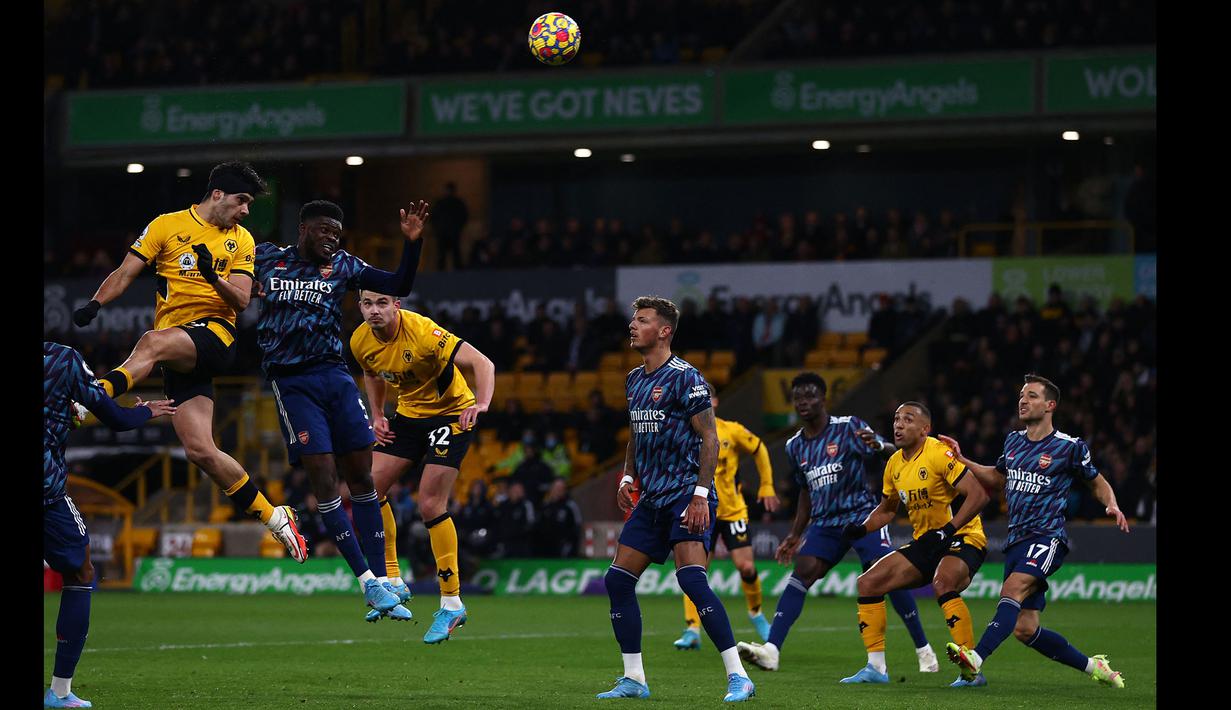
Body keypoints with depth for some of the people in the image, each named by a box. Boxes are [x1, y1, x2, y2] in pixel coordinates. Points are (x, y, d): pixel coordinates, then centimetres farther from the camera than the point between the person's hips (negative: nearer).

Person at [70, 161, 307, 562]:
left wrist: (214, 277, -15)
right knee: (201, 451, -8)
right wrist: (96, 304, -13)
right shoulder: (167, 226, 9)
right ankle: (275, 519, 3)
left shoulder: (241, 240, 13)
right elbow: (126, 273, 6)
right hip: (179, 356, 2)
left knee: (153, 342, -35)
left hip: (216, 334, -2)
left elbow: (241, 301, 5)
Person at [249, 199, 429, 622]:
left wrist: (413, 241, -9)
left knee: (361, 479, 0)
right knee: (324, 479, -12)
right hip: (291, 382, -3)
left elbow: (400, 285, 4)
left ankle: (380, 581, 5)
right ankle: (368, 583, -11)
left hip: (335, 375, 3)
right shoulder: (265, 258, 6)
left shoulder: (342, 266, 9)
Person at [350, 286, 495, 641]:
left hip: (451, 413, -7)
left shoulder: (421, 331, -29)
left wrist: (481, 403, -50)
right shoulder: (361, 341, -8)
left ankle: (452, 604, -6)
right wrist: (377, 416, 4)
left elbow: (482, 363, -34)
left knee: (431, 505, -14)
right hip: (409, 412, 7)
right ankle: (392, 581, 8)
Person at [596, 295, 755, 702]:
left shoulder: (684, 378, -11)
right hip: (651, 499, 9)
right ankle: (634, 680, 13)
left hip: (686, 496, -9)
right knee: (617, 579, 3)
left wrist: (701, 494, -20)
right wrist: (628, 477, 13)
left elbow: (709, 438, -13)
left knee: (691, 578, -22)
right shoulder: (634, 380, 14)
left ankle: (738, 678, -20)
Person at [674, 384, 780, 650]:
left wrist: (767, 487, 10)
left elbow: (759, 451, 10)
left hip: (733, 510, 0)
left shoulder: (732, 431, -6)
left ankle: (756, 613, 26)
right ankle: (692, 631, -10)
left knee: (746, 568, -2)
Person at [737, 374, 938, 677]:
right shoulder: (795, 446, 13)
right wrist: (795, 535, 25)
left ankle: (924, 650, 2)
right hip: (825, 522, 4)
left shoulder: (849, 428, -4)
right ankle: (771, 650, -28)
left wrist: (877, 445, -34)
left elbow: (893, 453, -10)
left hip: (862, 514, -4)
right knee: (802, 572, -17)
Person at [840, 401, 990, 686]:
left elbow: (978, 494, -25)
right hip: (925, 542, 8)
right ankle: (876, 668, 7)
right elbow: (886, 509, 23)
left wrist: (948, 530, -30)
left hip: (963, 537, -8)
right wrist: (862, 528, 4)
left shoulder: (938, 454, -18)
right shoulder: (894, 464, 7)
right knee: (868, 583, 1)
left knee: (942, 584, -37)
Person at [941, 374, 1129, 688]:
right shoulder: (1013, 441, 14)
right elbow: (996, 477, 32)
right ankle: (1092, 666, 18)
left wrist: (1112, 506, -10)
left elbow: (1098, 483, 10)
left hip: (1047, 536, -7)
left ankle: (977, 658, -48)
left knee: (1013, 589, -32)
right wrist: (962, 460, 19)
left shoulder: (1070, 447, -2)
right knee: (1025, 629, 1)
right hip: (1016, 541, 7)